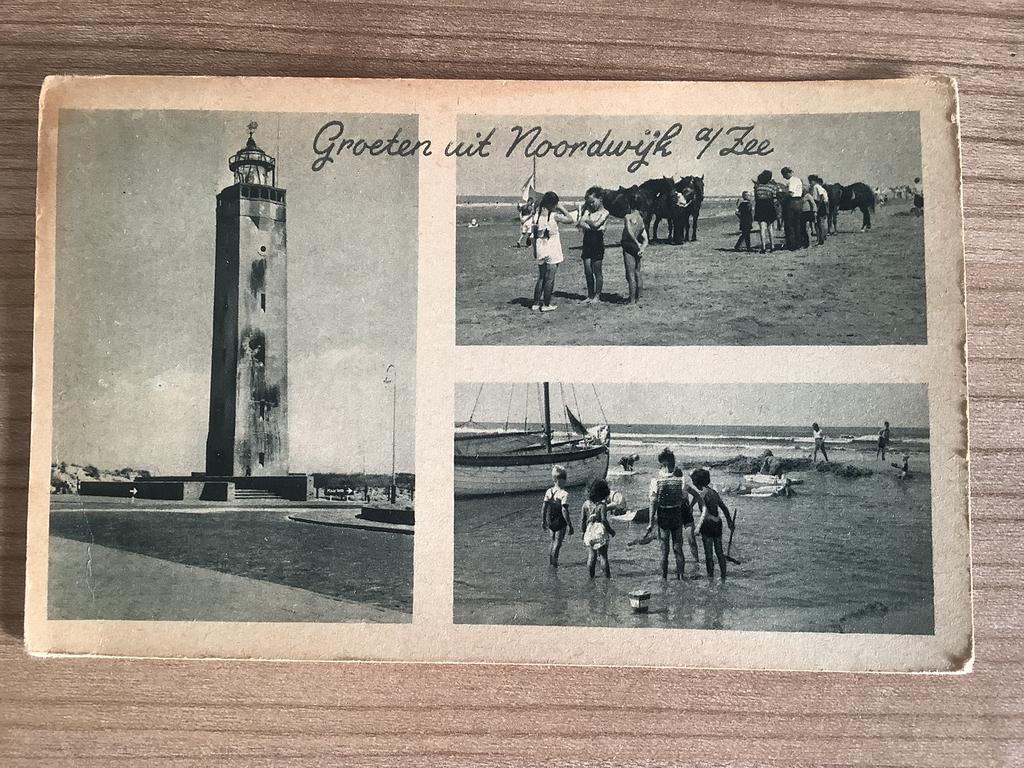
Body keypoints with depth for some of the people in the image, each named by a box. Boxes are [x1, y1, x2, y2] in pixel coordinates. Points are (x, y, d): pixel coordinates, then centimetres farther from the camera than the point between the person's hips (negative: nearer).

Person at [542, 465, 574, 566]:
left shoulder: (549, 492, -1)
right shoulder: (564, 494, -18)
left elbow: (543, 508, 2)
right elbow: (564, 510, -22)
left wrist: (544, 521, 13)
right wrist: (569, 524, -16)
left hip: (550, 522, 6)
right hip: (560, 523, -6)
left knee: (553, 541, 22)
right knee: (557, 543, 7)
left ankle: (550, 561, 26)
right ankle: (554, 563, 3)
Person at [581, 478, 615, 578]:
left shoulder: (586, 503, 3)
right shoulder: (602, 504, -10)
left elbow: (583, 520, 5)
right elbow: (604, 520, -15)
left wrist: (584, 531, 18)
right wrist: (611, 530, -2)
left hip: (589, 531, 4)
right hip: (601, 532, -4)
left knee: (591, 556, 9)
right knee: (603, 555, 5)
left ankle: (591, 576, 11)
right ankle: (607, 575, 10)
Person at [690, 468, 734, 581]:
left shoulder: (702, 493, -11)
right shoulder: (714, 492, 12)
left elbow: (705, 511, -22)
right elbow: (724, 507, 18)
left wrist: (699, 526, -25)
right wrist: (730, 522, 27)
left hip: (708, 523, -7)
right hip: (718, 522, 7)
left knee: (708, 552, 0)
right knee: (719, 551, 14)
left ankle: (711, 577, 2)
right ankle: (723, 577, 19)